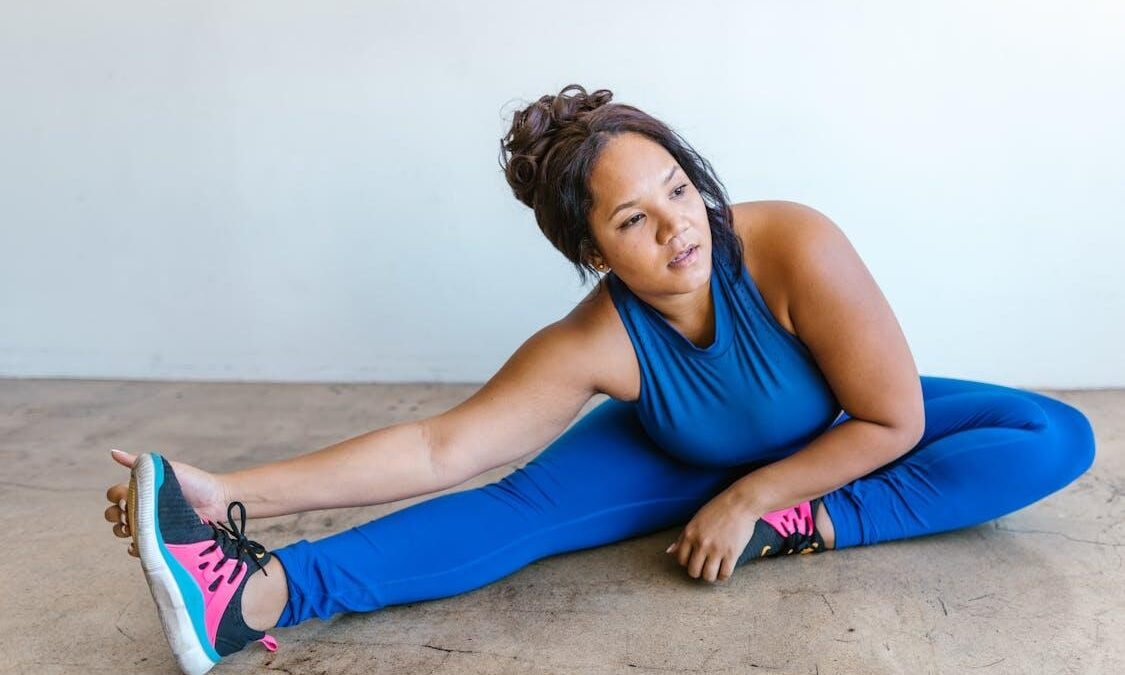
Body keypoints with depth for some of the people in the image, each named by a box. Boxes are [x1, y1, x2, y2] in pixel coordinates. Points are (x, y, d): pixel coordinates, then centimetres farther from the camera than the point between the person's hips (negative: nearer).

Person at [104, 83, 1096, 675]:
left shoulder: (795, 248, -36)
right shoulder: (592, 345, -30)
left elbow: (894, 422, -25)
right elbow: (438, 449, -33)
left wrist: (752, 498, -26)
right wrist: (236, 493, -39)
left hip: (840, 448, 2)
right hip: (685, 457, -1)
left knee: (1056, 439, -18)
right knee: (520, 509, -25)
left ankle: (812, 527, -29)